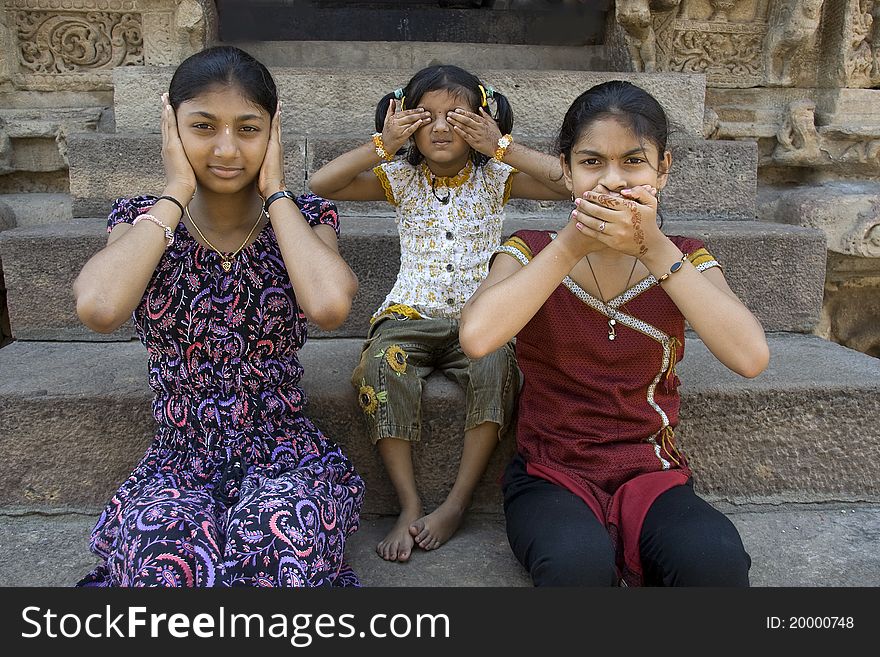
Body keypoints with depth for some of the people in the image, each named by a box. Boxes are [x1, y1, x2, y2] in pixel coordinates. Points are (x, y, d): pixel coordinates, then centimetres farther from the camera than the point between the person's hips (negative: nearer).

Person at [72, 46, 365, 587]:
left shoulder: (305, 219, -1)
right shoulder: (141, 221, 1)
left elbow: (330, 306, -26)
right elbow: (99, 309, -24)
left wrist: (275, 192, -13)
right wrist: (176, 192, -13)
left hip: (287, 459, 0)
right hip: (177, 465, 1)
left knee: (274, 545, -32)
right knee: (162, 556, -31)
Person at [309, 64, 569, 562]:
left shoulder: (497, 177, 5)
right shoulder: (401, 178, 7)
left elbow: (571, 184, -11)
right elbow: (320, 185, -5)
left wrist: (502, 146, -13)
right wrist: (380, 146, -10)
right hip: (410, 317, 1)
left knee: (497, 366, -33)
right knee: (382, 365, -31)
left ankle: (458, 503, -19)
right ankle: (410, 505, -21)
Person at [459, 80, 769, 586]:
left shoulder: (685, 261, 4)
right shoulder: (531, 253, 0)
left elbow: (750, 358, -16)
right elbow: (477, 337, -22)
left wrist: (653, 249, -21)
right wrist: (574, 242, -21)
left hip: (652, 476, 2)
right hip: (550, 477, -1)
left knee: (716, 559, -29)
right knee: (578, 561, -33)